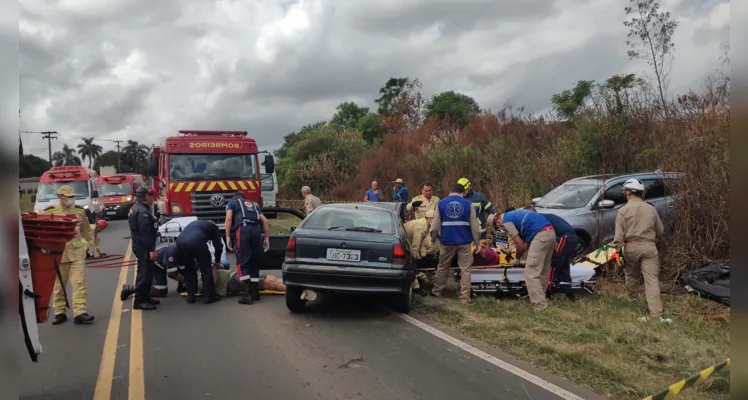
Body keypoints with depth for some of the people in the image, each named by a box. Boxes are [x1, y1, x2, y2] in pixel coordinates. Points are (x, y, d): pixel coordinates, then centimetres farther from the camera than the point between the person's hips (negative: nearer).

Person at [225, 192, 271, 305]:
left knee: (242, 262, -3)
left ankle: (247, 294, -13)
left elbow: (228, 218, 5)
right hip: (256, 230, 4)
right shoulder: (254, 205, 35)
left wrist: (227, 237, 3)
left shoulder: (232, 203, 24)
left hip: (243, 229, -4)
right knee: (254, 263, 12)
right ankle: (255, 293, 13)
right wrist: (267, 238, 20)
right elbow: (265, 221, 22)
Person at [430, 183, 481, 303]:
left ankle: (436, 291, 28)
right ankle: (464, 297, 5)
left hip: (447, 241, 1)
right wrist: (477, 242, 10)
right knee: (465, 269, 6)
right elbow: (474, 226, 2)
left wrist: (433, 239, 18)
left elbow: (435, 225, 3)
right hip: (464, 241, -1)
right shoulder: (468, 204, 1)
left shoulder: (441, 203, 3)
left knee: (442, 267, 17)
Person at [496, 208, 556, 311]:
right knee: (543, 271, 18)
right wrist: (521, 254, 27)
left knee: (531, 273, -4)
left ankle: (540, 305, -6)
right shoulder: (513, 215, 28)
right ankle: (540, 298, 26)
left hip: (541, 236, -10)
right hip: (550, 232, 10)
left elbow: (519, 244, 0)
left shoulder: (506, 221, 1)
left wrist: (517, 258, 17)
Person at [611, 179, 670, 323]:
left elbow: (619, 234, -7)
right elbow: (660, 231, 14)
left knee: (632, 277, 19)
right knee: (652, 280, -4)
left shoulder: (623, 210, -3)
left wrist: (618, 250, -2)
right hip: (648, 247, 1)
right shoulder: (651, 209, 5)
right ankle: (656, 314, -12)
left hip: (631, 247, -1)